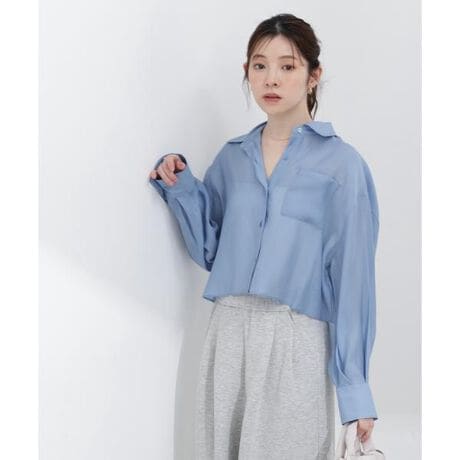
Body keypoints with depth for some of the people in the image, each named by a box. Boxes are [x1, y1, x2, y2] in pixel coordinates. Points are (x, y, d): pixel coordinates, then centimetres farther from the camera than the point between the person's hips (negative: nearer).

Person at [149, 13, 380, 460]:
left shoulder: (341, 164, -5)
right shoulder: (232, 158, 9)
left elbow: (353, 275, -6)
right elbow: (209, 249, 13)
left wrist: (355, 388, -7)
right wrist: (180, 188, -1)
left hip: (296, 343, -4)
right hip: (228, 335, 4)